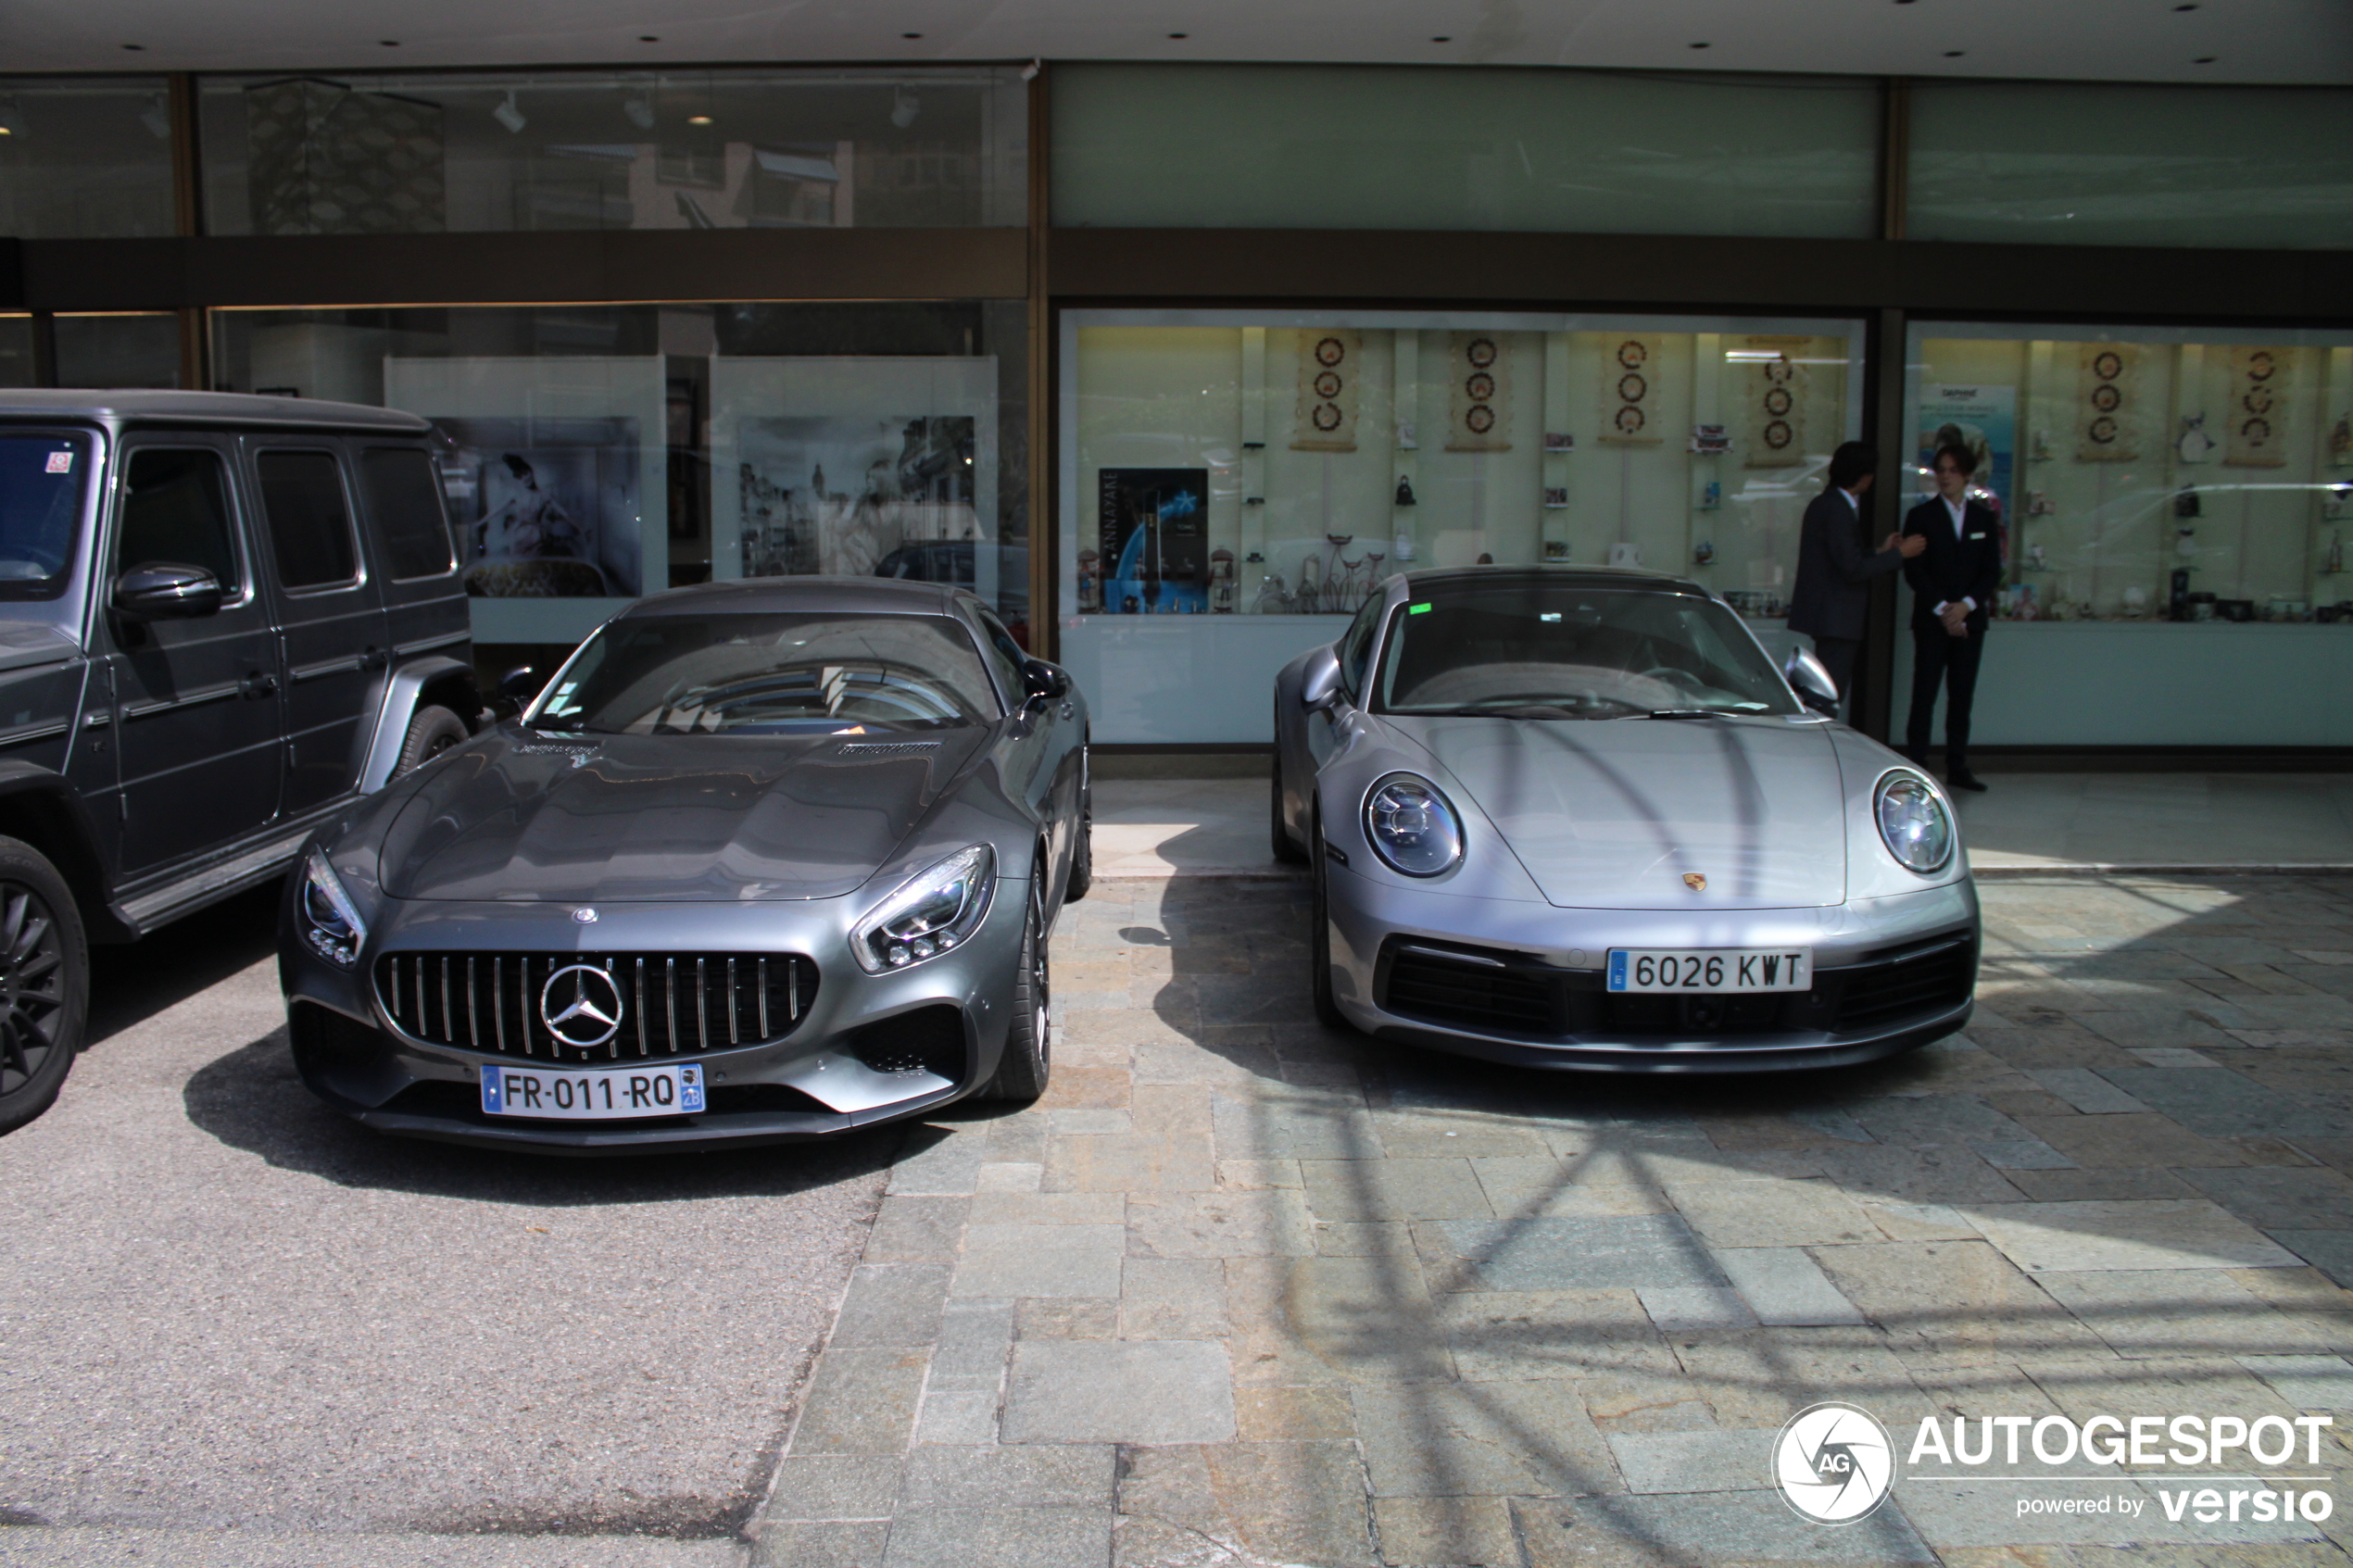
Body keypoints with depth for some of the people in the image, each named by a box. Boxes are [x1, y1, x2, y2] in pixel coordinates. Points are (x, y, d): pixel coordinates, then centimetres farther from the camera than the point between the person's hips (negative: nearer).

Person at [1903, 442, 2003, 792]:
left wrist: (1966, 605, -10)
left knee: (1962, 697, 5)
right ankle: (1915, 766, -2)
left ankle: (1957, 768, 10)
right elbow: (1914, 570, -4)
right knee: (1924, 696, -4)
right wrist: (1941, 609, -12)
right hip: (1931, 620, -3)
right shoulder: (1921, 516, 3)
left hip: (1970, 620, 3)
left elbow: (1992, 572, 6)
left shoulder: (1984, 518, 11)